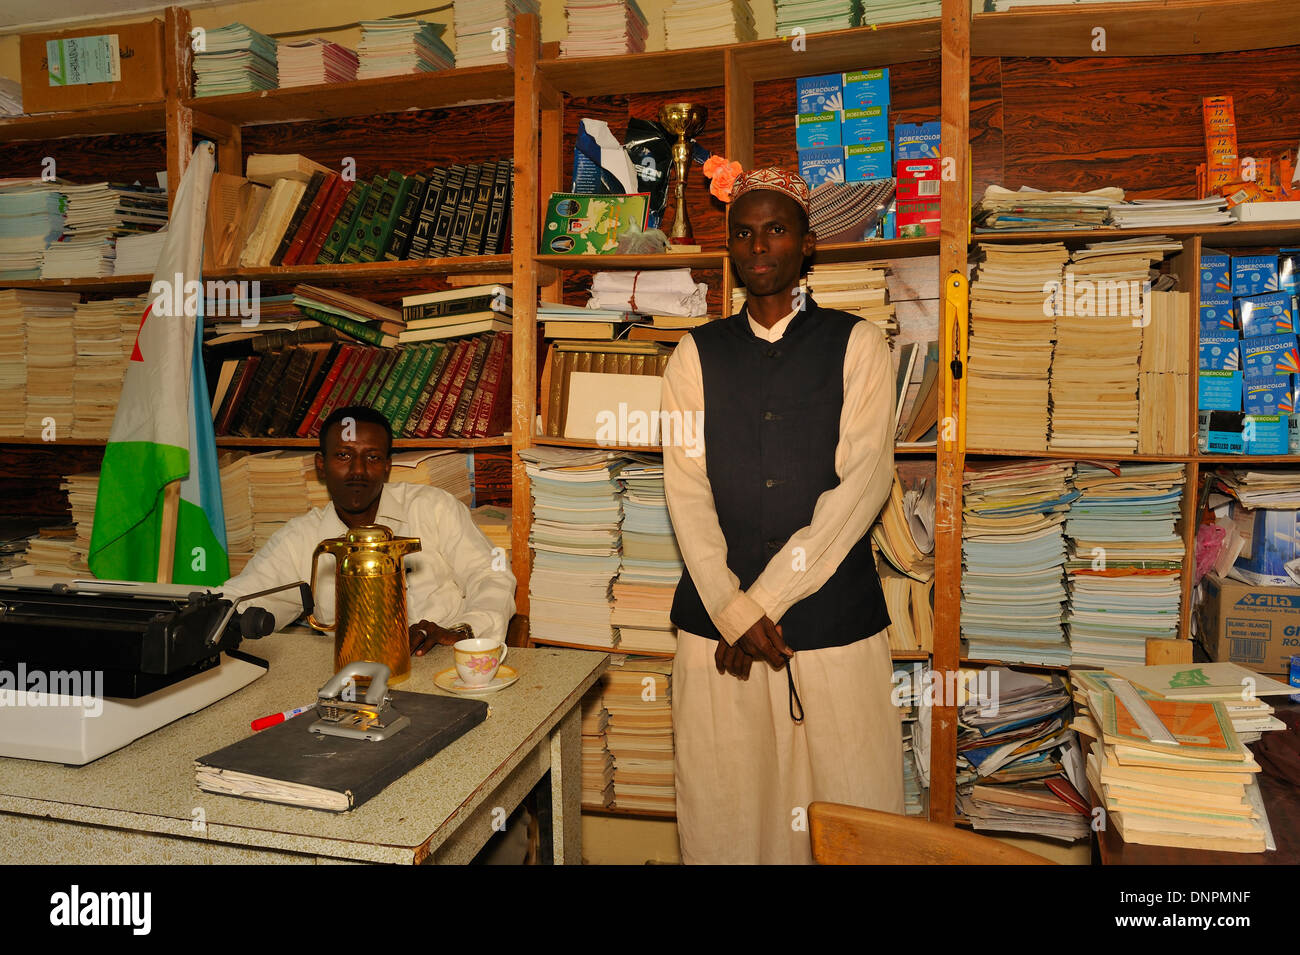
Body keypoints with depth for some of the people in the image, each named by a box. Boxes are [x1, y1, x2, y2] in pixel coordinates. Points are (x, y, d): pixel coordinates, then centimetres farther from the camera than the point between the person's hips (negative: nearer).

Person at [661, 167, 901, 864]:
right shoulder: (697, 354, 9)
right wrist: (733, 613, -10)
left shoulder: (856, 344, 5)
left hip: (834, 621, -1)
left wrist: (761, 598, -11)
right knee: (722, 814, 9)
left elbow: (862, 483, -6)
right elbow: (687, 492, 1)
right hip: (716, 621, 2)